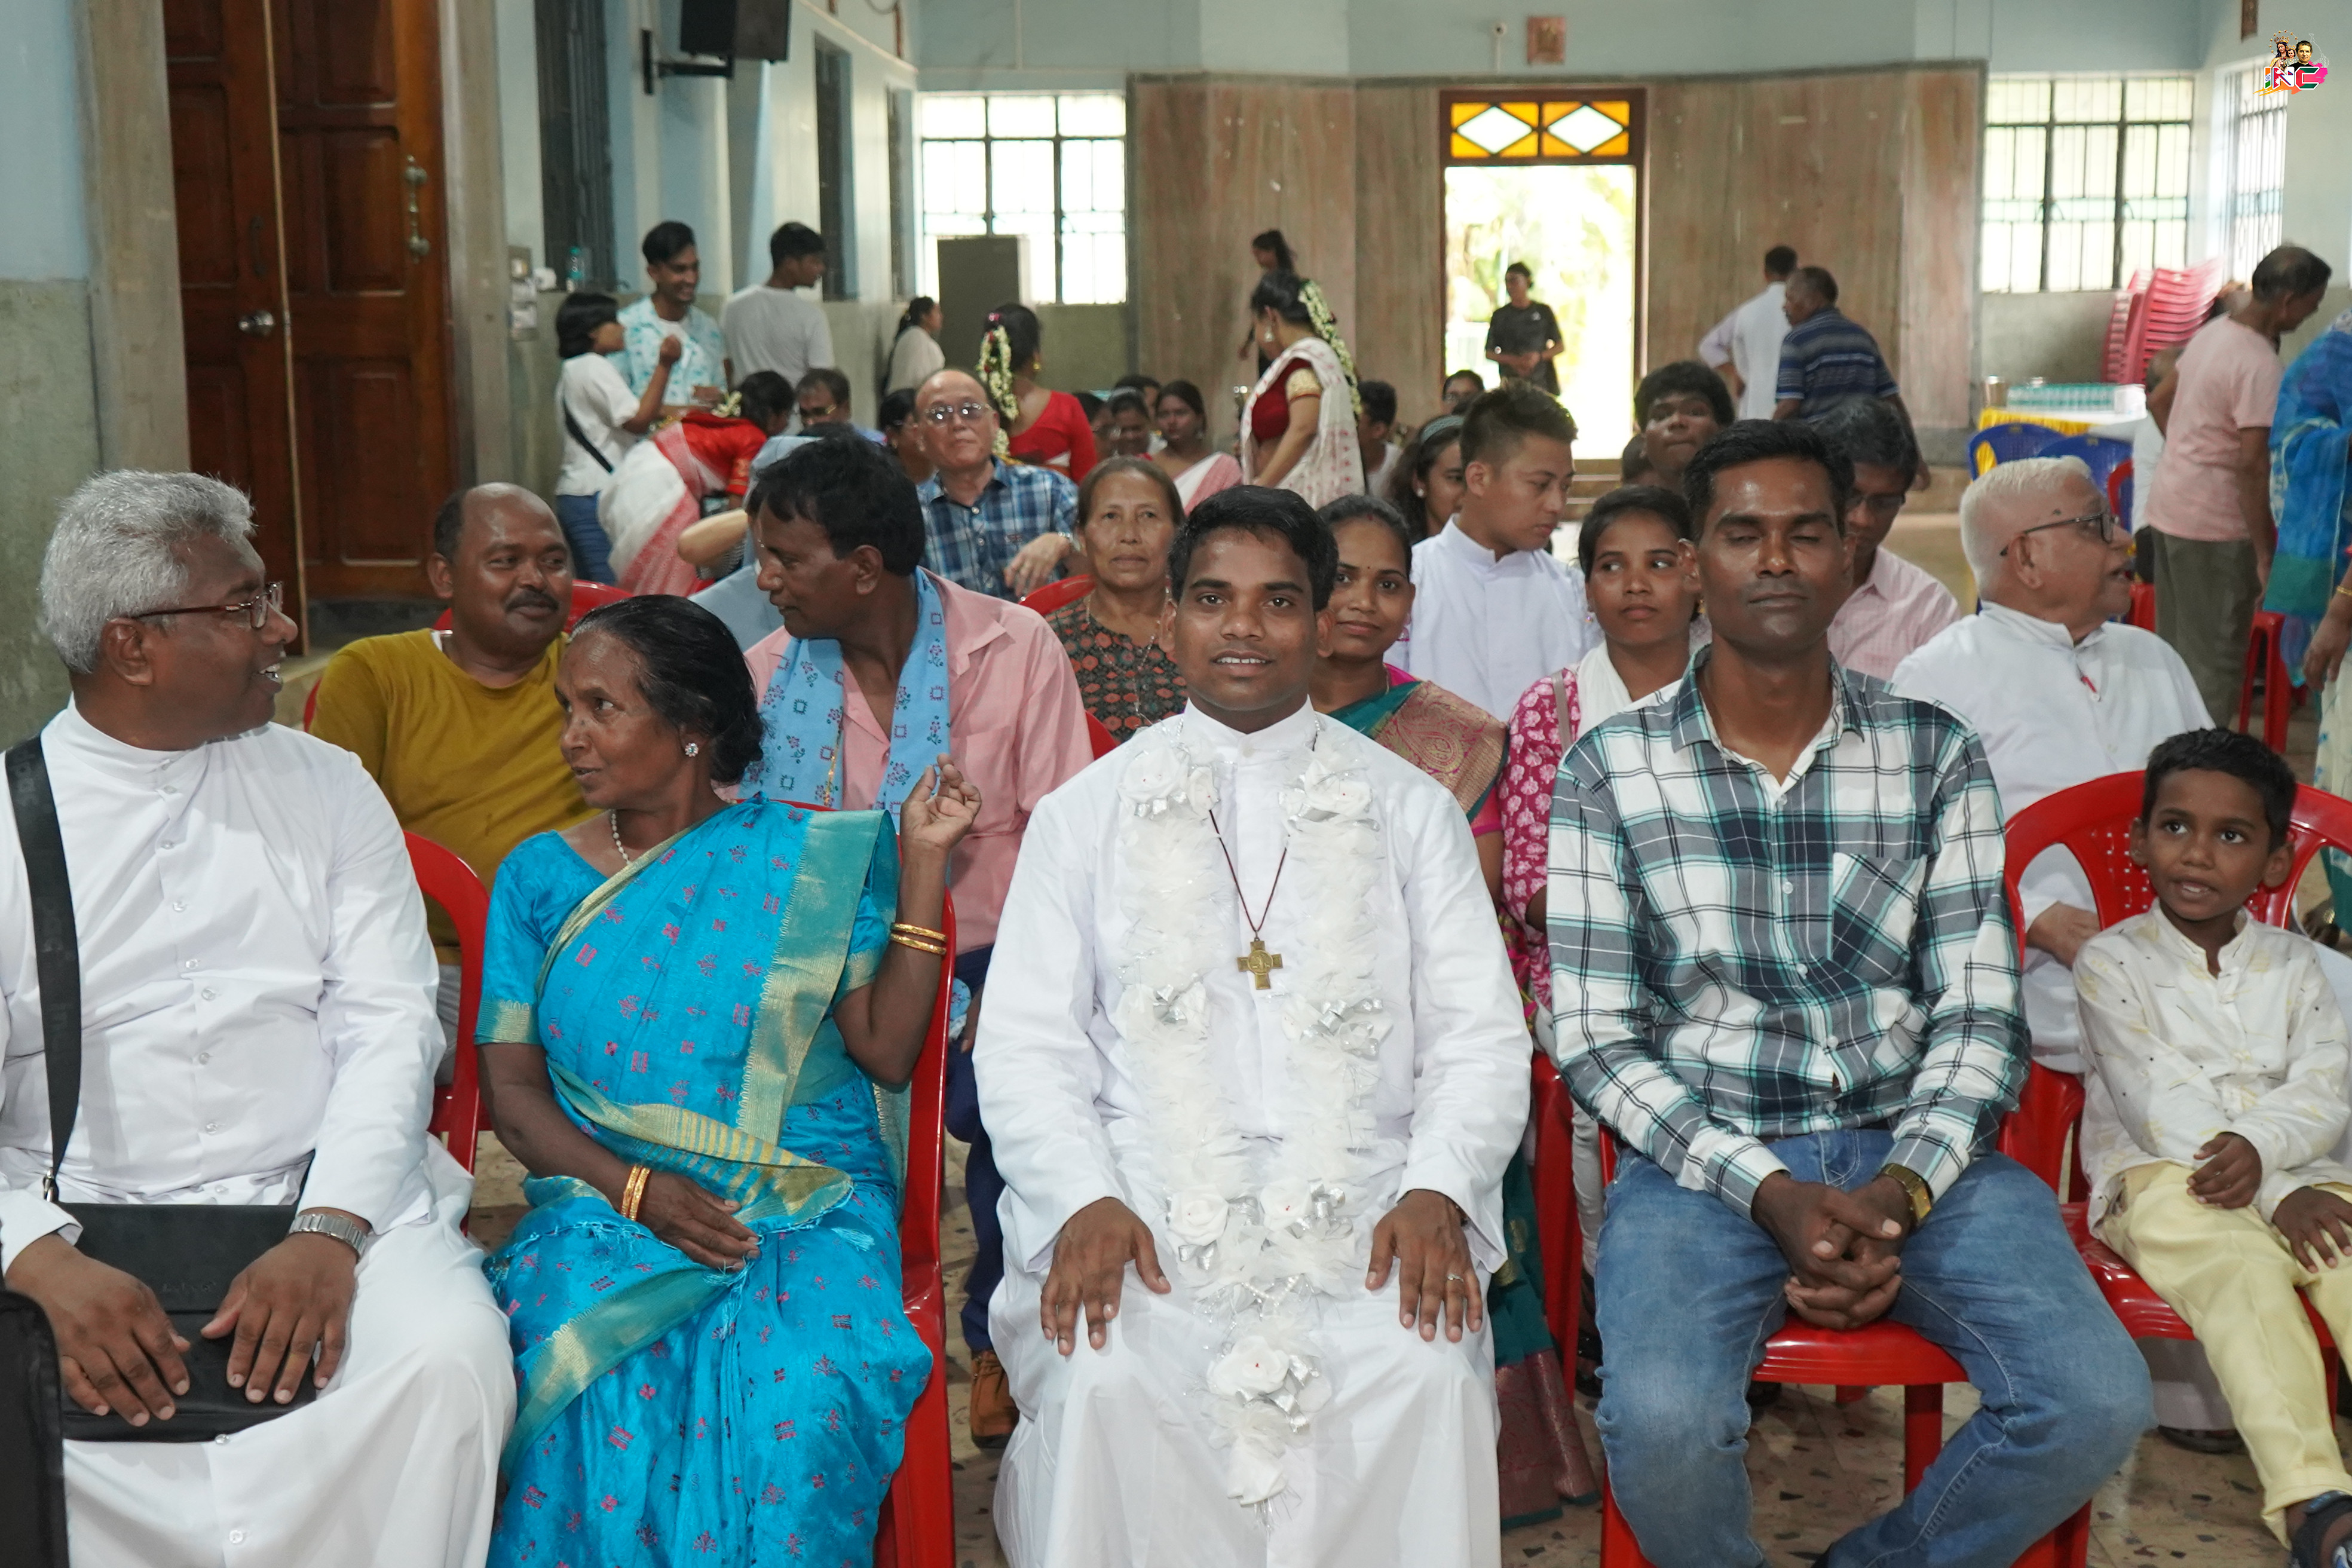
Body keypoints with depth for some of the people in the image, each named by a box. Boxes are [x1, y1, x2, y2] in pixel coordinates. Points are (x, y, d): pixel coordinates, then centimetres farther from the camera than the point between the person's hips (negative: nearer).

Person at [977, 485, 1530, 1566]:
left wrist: (1438, 1191, -10)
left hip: (1361, 1201, 1)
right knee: (1105, 1380, -29)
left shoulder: (1411, 809, 15)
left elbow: (1480, 1040, 9)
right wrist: (1085, 1202, -12)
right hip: (1142, 1194, 0)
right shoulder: (1085, 814, 14)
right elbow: (1026, 1048, 7)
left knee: (1429, 1372, -28)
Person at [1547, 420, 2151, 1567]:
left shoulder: (1938, 755, 7)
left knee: (2097, 1402, -21)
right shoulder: (1610, 771, 1)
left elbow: (1979, 1010, 4)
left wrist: (1901, 1191, -13)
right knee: (1662, 1424, -30)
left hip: (1916, 1151, 3)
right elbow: (1593, 1037, -2)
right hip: (1704, 1158, -2)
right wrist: (1770, 1192, -14)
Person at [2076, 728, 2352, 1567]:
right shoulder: (2111, 961, 3)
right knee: (2245, 1270, -34)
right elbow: (2159, 1104, -8)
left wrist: (2261, 1149, -20)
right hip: (2156, 1177, -4)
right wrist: (2278, 1197, -17)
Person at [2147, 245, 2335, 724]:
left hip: (2167, 507, 9)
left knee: (2174, 646, 17)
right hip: (2213, 525, -9)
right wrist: (2264, 553, -19)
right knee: (2215, 658, 0)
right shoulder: (2260, 365, -20)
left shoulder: (2212, 331, 7)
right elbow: (2252, 464, -23)